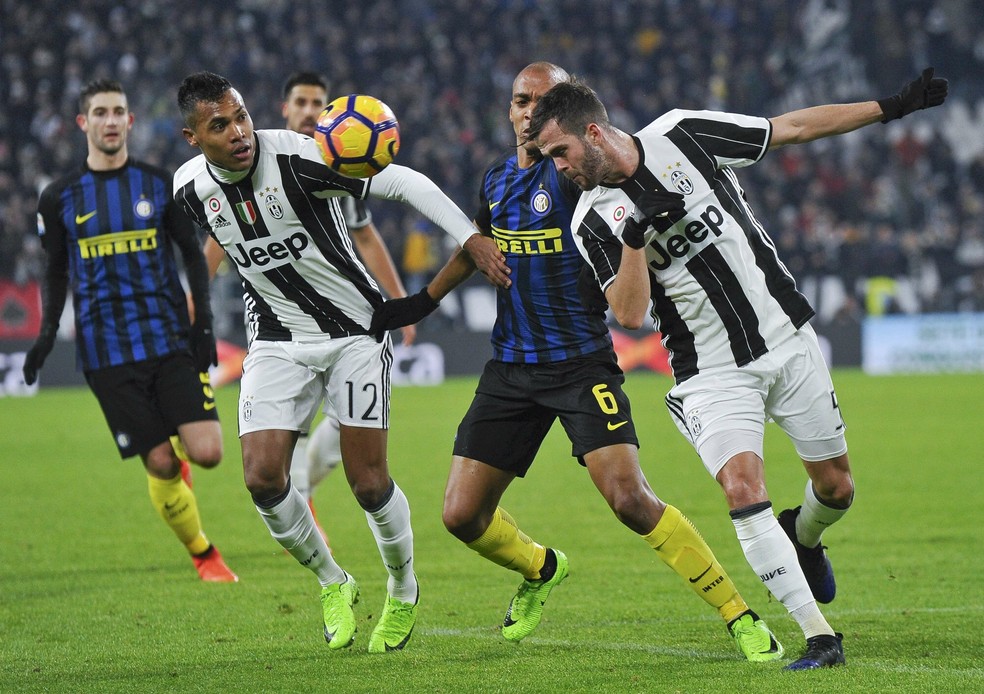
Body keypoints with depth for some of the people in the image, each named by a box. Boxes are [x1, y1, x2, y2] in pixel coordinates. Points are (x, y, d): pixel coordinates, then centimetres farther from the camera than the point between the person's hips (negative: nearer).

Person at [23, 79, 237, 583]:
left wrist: (203, 322, 0)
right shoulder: (60, 198, 4)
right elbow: (57, 272, 14)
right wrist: (47, 332, 1)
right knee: (161, 466, -7)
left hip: (171, 338, 1)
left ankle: (177, 444, 26)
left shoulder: (160, 184, 5)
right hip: (107, 351, -1)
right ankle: (203, 555, 15)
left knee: (207, 452, -12)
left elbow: (193, 254, 10)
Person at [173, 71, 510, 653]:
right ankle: (333, 584, 14)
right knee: (263, 477, -11)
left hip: (356, 331, -4)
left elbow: (404, 183, -18)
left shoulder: (298, 157, -22)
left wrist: (471, 238, -25)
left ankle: (404, 591, 22)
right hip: (277, 340, 4)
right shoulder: (190, 188, -6)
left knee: (369, 482, -6)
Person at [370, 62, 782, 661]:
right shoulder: (496, 179, 11)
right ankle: (541, 570, 36)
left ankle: (742, 617, -10)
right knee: (463, 514, 2)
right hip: (511, 366, 6)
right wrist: (424, 301, 29)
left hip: (582, 363, -6)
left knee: (630, 499, -21)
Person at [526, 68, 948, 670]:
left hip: (789, 338, 2)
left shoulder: (682, 134, -5)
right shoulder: (594, 223, -6)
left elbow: (792, 128, 3)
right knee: (743, 486, -23)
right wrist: (634, 237, -30)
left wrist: (894, 107, 5)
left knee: (836, 485, 6)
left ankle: (803, 539, 43)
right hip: (714, 372, -1)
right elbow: (629, 314, -15)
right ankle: (820, 637, -19)